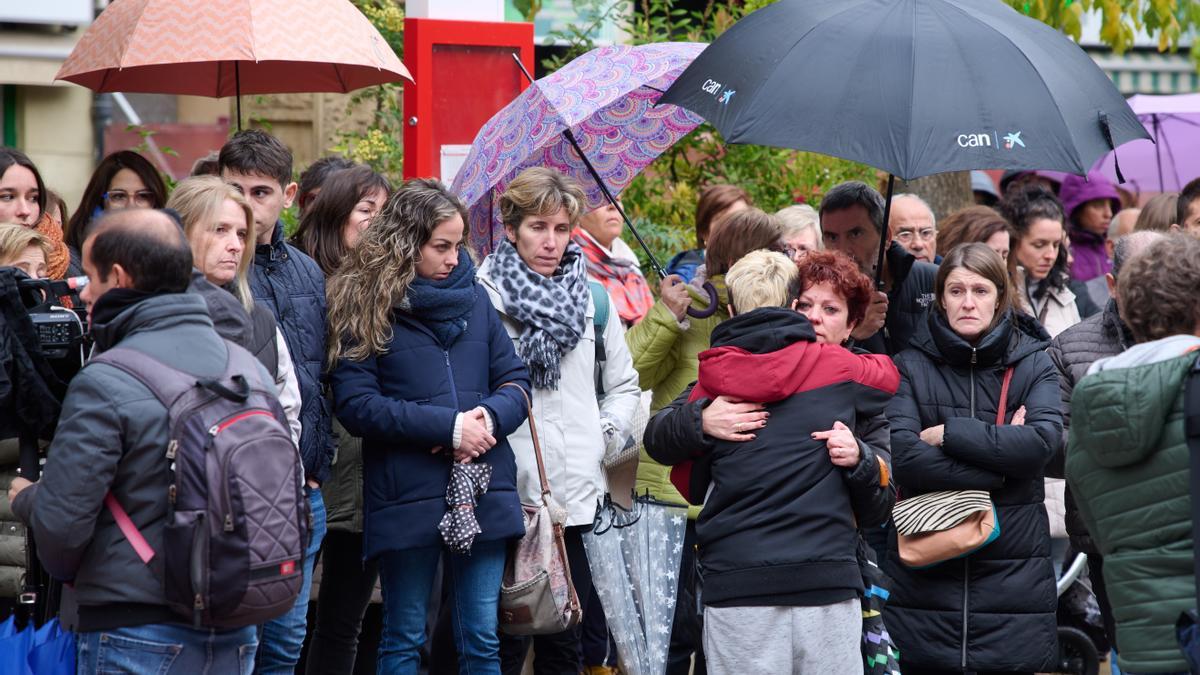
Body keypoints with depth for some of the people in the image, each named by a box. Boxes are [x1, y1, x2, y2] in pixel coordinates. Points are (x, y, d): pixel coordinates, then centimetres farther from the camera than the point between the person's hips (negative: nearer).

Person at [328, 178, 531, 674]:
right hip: (407, 500, -3)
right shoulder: (366, 307, -3)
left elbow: (515, 381, 9)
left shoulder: (474, 298, 9)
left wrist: (489, 417, -14)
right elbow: (356, 406, -11)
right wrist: (449, 425, -17)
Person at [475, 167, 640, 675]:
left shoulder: (591, 298, 12)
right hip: (506, 494, -5)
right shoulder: (484, 296, -5)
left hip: (576, 498, 5)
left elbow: (623, 384, 22)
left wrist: (605, 437, 6)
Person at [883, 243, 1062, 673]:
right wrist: (1000, 464, -14)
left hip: (1012, 571, 0)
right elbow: (903, 456, -12)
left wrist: (950, 434, -12)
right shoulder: (912, 366, 2)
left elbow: (1043, 441, -13)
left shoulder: (1034, 364, 5)